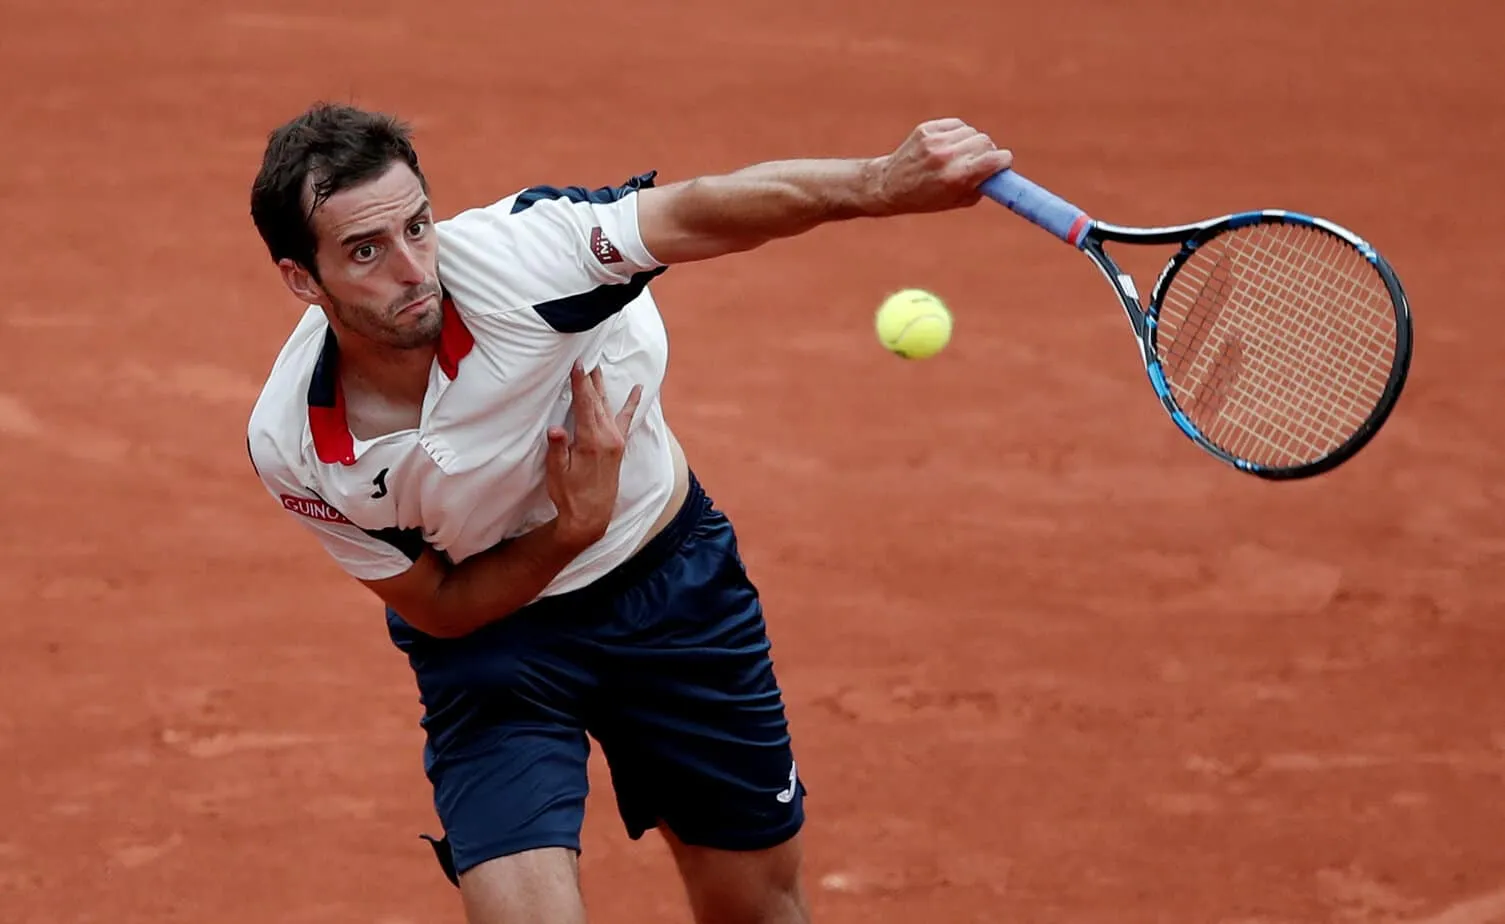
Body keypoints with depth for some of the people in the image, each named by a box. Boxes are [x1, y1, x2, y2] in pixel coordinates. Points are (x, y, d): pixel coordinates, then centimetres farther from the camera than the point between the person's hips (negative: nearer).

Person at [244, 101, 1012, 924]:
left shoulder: (505, 253, -30)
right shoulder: (290, 448, -24)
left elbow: (691, 213, -36)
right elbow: (436, 608, -13)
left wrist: (882, 182, -54)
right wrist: (572, 528, -30)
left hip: (672, 579, 1)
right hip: (487, 630, -1)